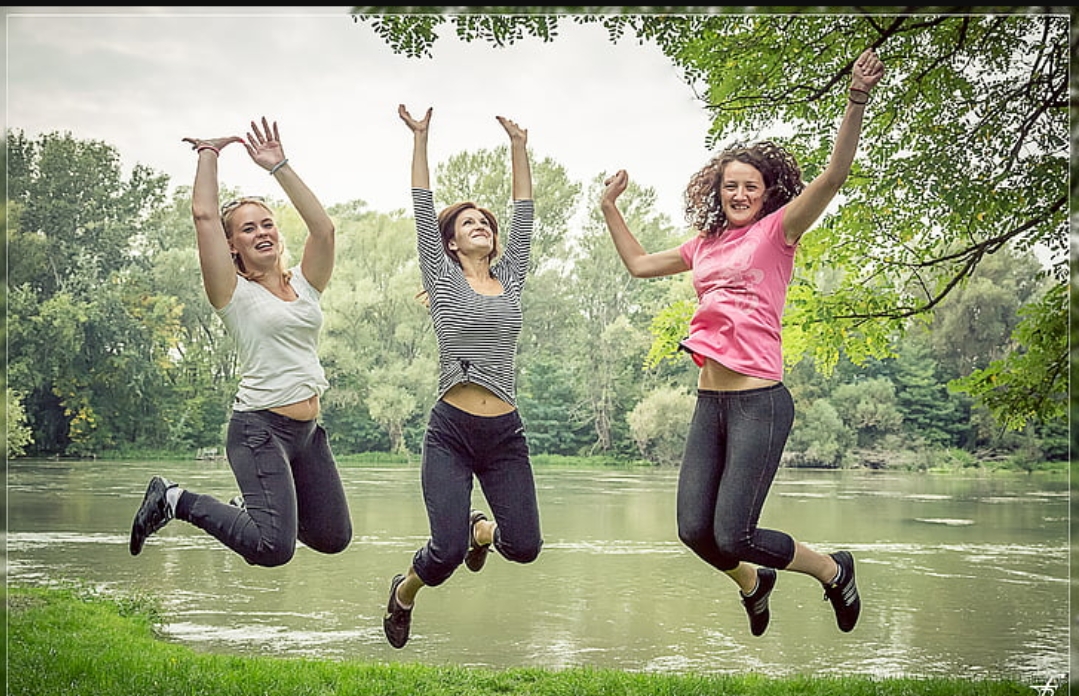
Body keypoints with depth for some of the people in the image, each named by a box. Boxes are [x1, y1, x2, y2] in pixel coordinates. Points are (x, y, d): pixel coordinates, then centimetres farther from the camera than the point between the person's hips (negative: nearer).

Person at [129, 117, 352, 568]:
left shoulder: (304, 285, 11)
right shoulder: (234, 294, -4)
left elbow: (323, 227, -2)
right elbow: (204, 215, -12)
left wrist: (279, 166, 0)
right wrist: (209, 154, 1)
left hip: (307, 430, 7)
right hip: (260, 428, -7)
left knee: (333, 537, 10)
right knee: (273, 548, -20)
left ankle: (253, 508, 32)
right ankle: (175, 501, 1)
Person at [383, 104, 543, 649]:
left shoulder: (510, 278, 14)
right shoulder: (443, 279, 5)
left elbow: (524, 214, 14)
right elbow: (423, 210, 1)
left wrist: (518, 147, 15)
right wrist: (420, 140, -1)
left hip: (505, 435, 3)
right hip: (451, 431, -3)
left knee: (524, 547, -3)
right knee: (447, 552, -12)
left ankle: (482, 531, 35)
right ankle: (403, 594, 23)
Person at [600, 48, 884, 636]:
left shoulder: (777, 230, 0)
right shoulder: (705, 246, 16)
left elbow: (834, 175, -15)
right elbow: (639, 264, 32)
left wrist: (856, 101, -27)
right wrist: (610, 209, 31)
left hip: (759, 402, -6)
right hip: (709, 401, 6)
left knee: (732, 536, -9)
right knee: (694, 531, 1)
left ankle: (832, 569, 18)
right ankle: (753, 582, 34)